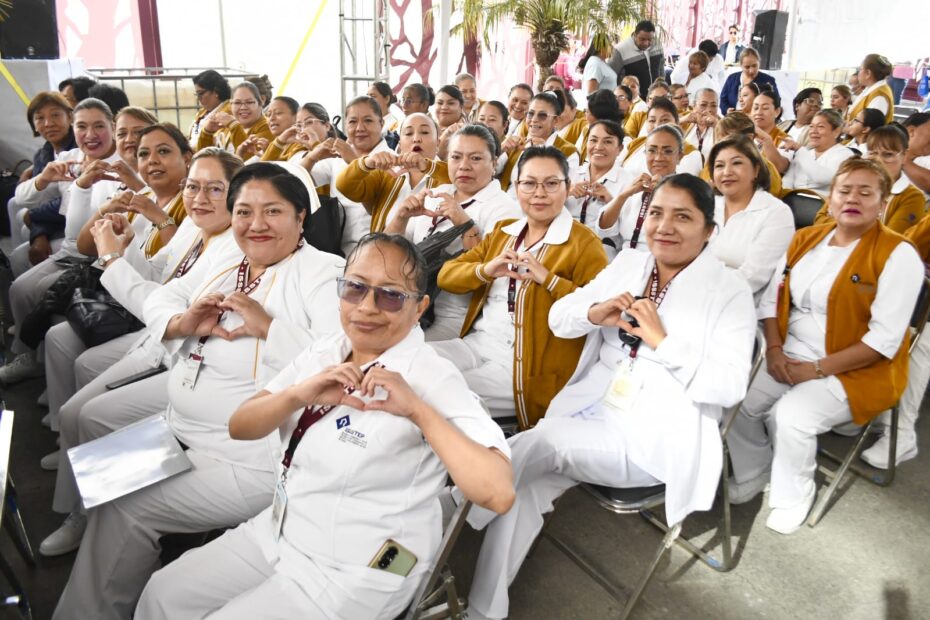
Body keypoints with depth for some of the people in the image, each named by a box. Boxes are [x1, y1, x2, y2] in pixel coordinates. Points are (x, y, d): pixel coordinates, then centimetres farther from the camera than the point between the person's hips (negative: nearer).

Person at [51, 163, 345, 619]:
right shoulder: (227, 271, 12)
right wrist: (183, 323, -11)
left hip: (253, 463, -9)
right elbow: (158, 299, 11)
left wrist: (269, 327, -29)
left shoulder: (322, 273, -16)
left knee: (122, 507, -6)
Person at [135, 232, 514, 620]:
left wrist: (418, 411, -34)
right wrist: (297, 395, -19)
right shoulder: (325, 352, 0)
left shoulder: (433, 378, -22)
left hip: (353, 573, -6)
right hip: (278, 531, 7)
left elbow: (498, 493, -30)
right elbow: (239, 427, 0)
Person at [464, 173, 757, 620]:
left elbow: (730, 386, -13)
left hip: (657, 439, -5)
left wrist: (662, 341, -20)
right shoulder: (626, 265, 11)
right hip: (590, 410, 5)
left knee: (539, 442, -24)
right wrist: (594, 313, -10)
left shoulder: (730, 292, -3)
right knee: (526, 483, -16)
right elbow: (558, 318, 11)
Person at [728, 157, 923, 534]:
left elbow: (885, 338, -17)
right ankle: (752, 474, 13)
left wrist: (818, 369, -19)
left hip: (856, 370, -5)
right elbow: (773, 297, 9)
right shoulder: (805, 239, 7)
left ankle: (793, 494, 2)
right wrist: (774, 350, -7)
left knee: (791, 416, -28)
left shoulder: (898, 255, -11)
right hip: (790, 357, 6)